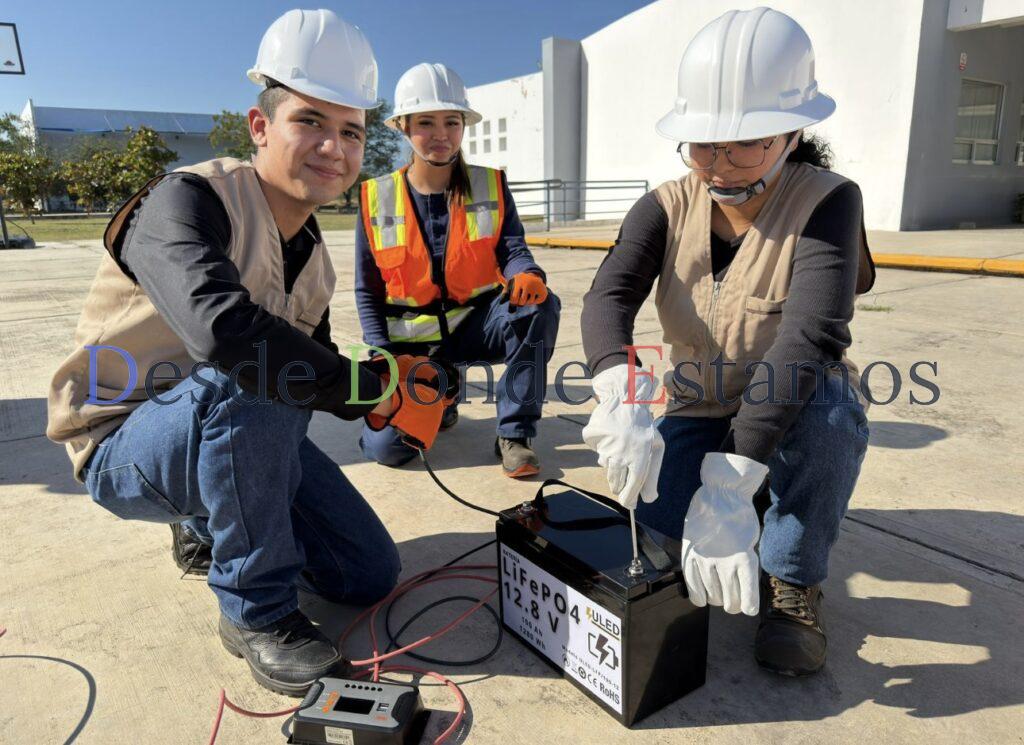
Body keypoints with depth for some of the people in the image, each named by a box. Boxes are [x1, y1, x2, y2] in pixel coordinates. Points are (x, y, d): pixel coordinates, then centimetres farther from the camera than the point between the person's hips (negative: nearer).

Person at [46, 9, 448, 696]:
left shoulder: (310, 252, 1)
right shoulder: (187, 200, -23)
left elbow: (317, 367, 8)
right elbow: (224, 330, -44)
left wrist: (389, 392, -14)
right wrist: (376, 387, -33)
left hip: (235, 434, 7)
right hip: (126, 446, -6)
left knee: (371, 576, 0)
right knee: (247, 379, -39)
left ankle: (210, 528, 21)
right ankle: (257, 610, -17)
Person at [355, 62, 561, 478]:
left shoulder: (490, 186, 1)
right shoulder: (377, 199, -2)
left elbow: (512, 250, -10)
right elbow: (367, 292, 2)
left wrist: (527, 274, -36)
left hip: (475, 327, 1)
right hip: (411, 341, 0)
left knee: (539, 305, -31)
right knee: (385, 447, -17)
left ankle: (514, 434, -15)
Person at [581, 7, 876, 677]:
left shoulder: (827, 201, -20)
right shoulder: (668, 208, -9)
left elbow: (811, 335, -36)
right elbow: (609, 297, -26)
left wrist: (728, 484, -46)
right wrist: (624, 393, -49)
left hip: (800, 421, -2)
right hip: (700, 415, 3)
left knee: (828, 396, -35)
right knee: (652, 504, -24)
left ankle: (792, 580, -11)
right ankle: (758, 503, 11)